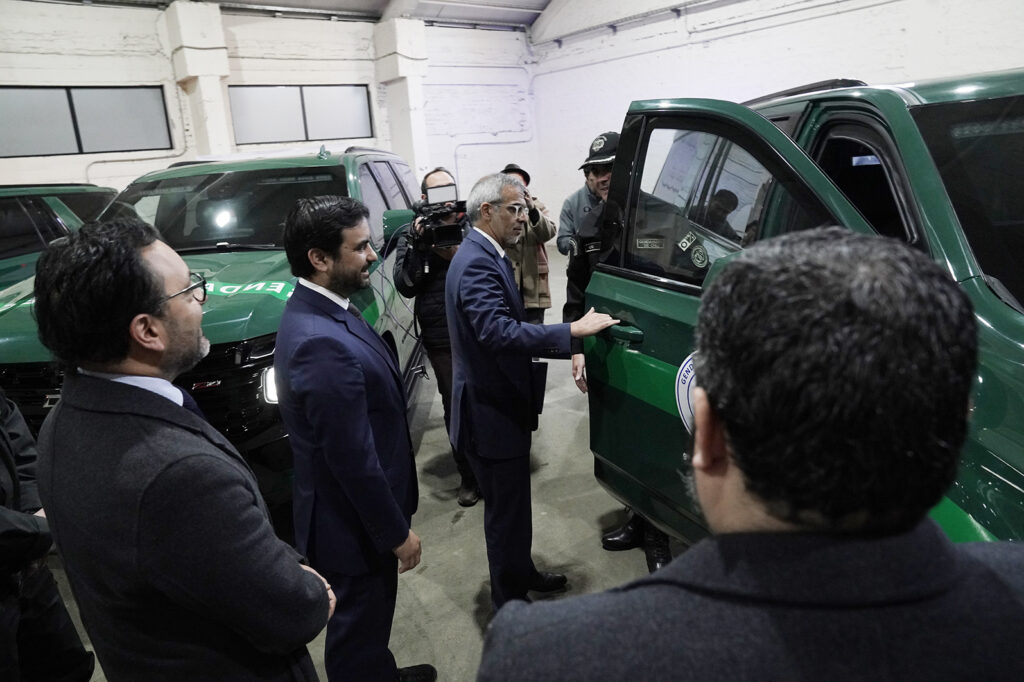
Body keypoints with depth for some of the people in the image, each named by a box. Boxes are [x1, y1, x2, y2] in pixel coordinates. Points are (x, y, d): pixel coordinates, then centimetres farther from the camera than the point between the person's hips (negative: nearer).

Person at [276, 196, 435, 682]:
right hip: (353, 526, -9)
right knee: (358, 628, 16)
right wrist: (397, 533, -15)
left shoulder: (319, 310, -1)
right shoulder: (322, 344, -33)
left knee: (370, 617, 30)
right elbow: (353, 461, -28)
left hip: (357, 512, 9)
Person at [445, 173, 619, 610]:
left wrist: (564, 344, 10)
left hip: (500, 406, 11)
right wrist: (573, 330, -34)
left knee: (512, 504, 25)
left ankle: (522, 574, 44)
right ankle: (509, 599, 26)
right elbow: (500, 332, -36)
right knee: (506, 511, 7)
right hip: (491, 415, -11)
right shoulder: (477, 264, -23)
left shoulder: (485, 256, 11)